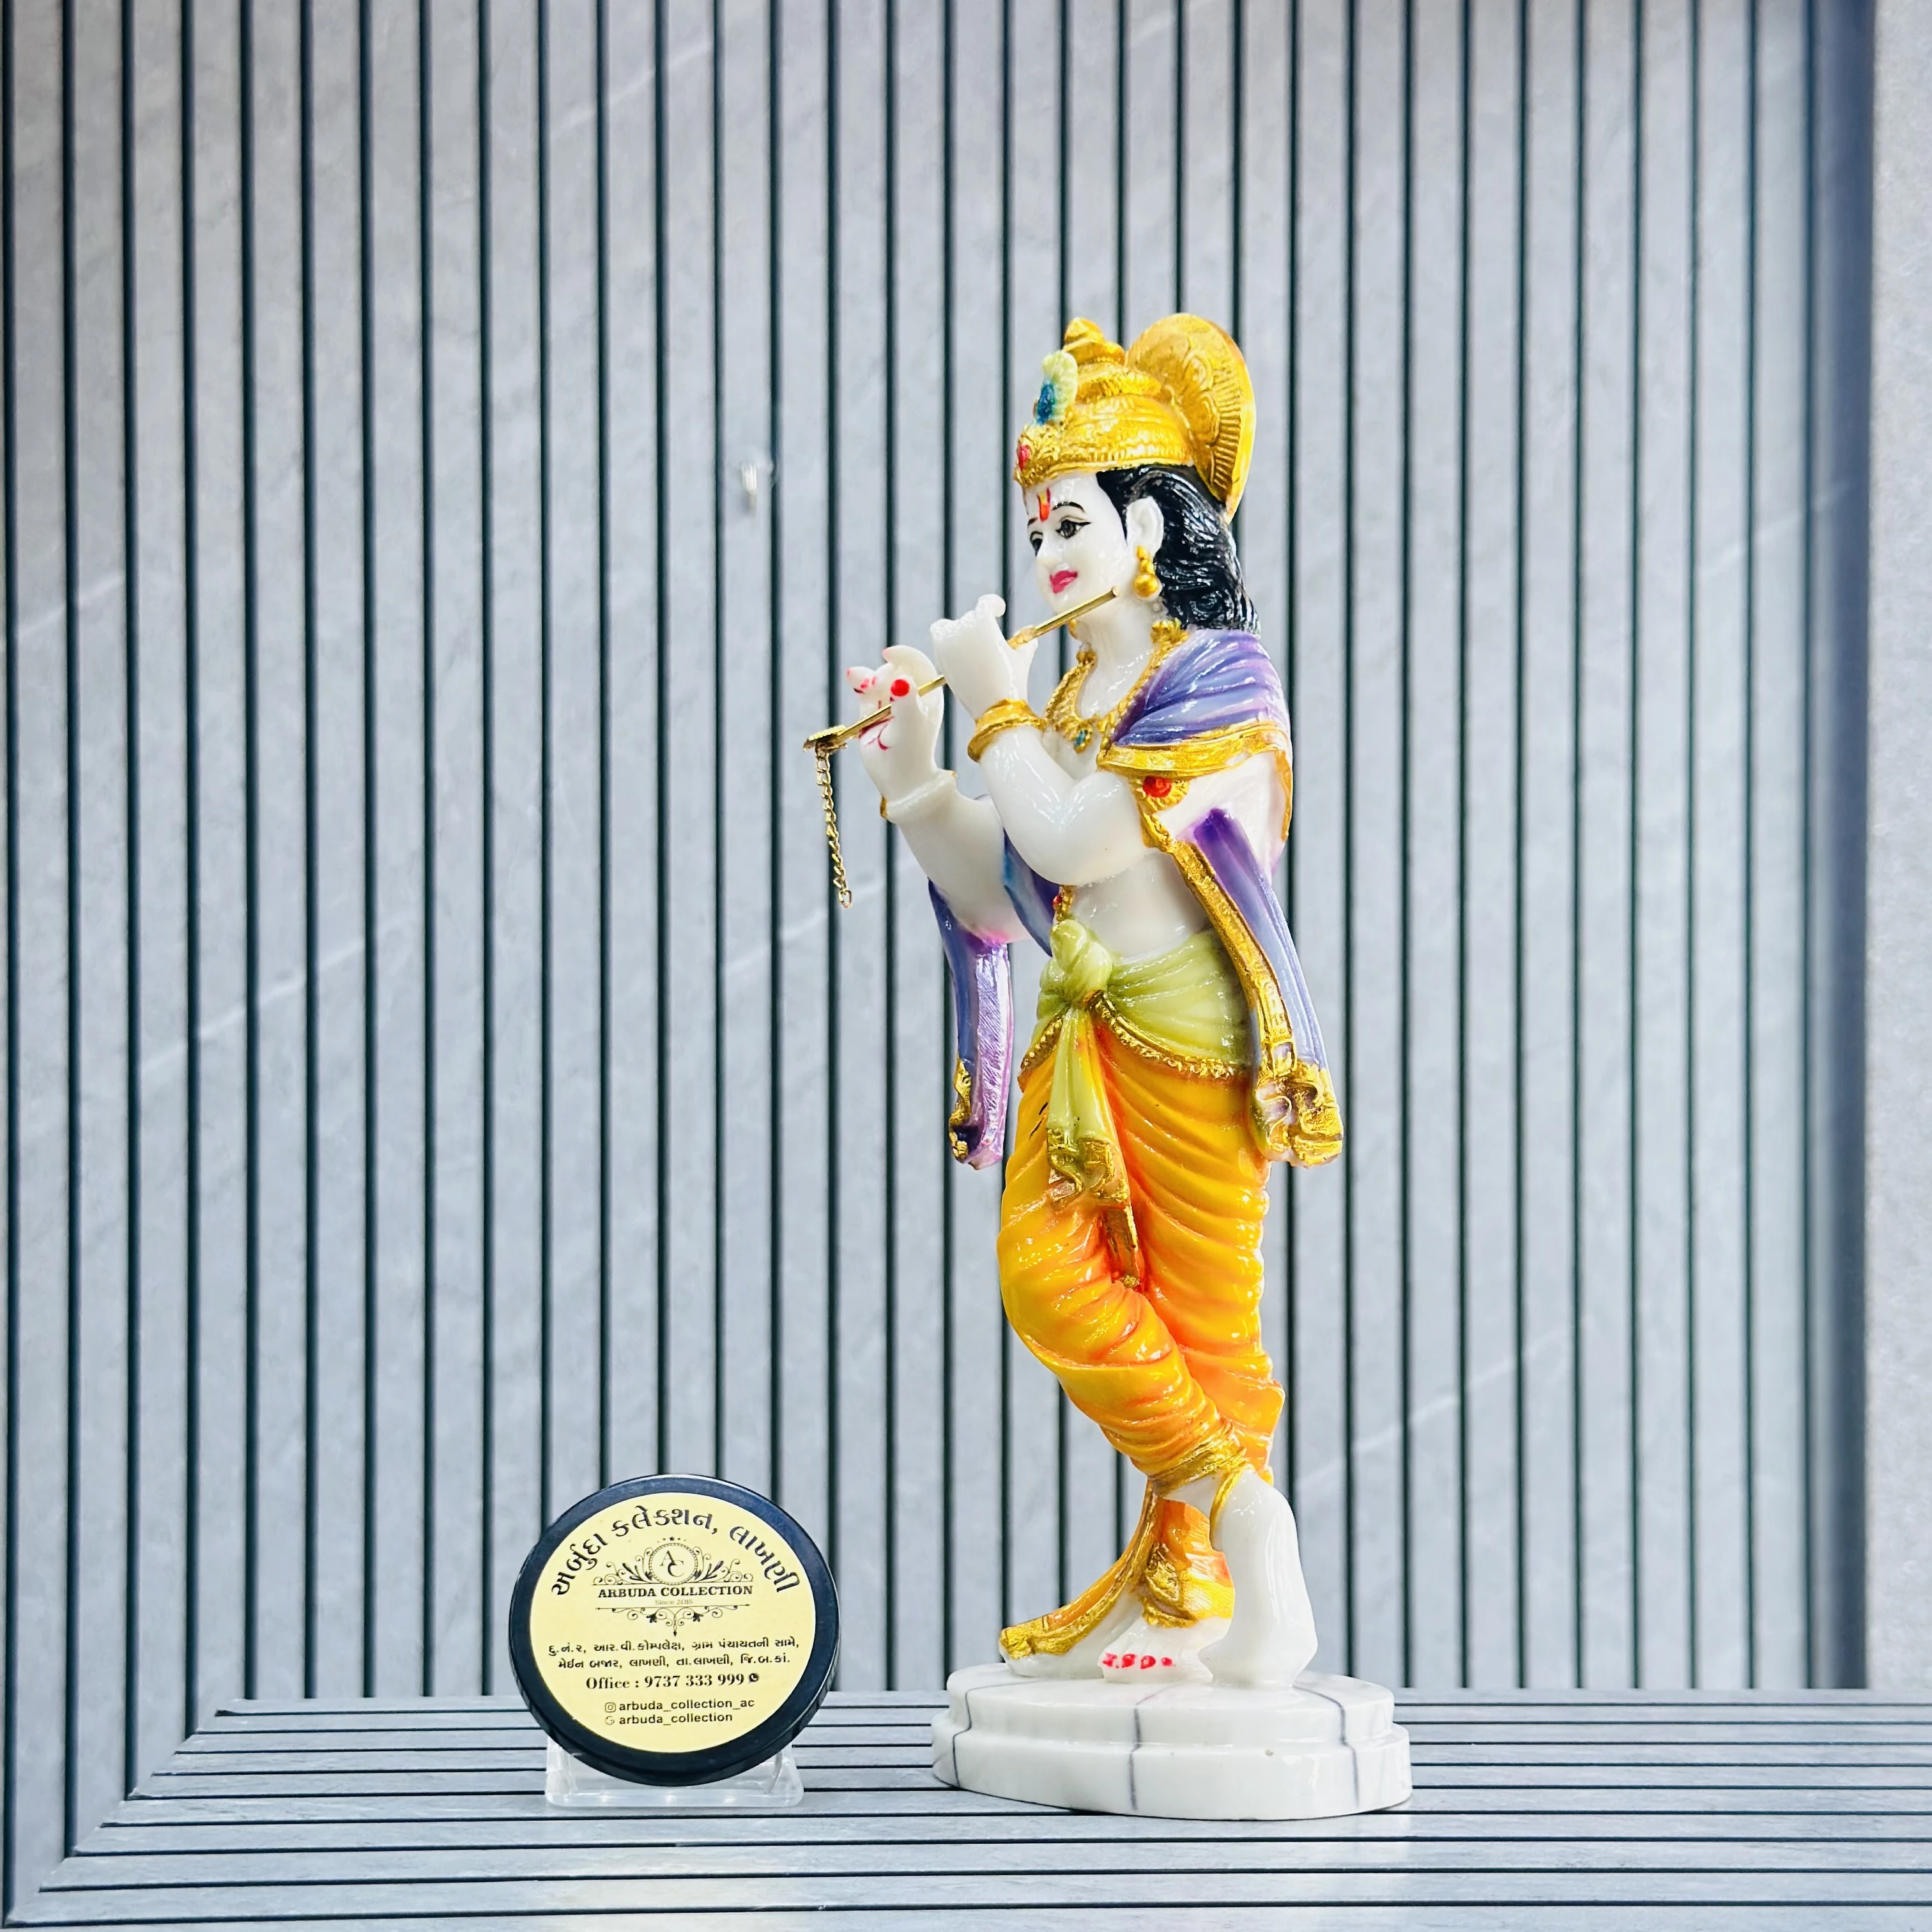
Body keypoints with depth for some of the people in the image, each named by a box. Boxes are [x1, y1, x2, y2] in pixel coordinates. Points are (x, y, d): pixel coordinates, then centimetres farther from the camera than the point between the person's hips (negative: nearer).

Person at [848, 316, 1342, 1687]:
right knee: (1047, 1275, -5)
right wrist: (913, 776, 5)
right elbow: (997, 898, 16)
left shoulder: (1216, 681, -8)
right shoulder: (1079, 697, 17)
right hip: (1083, 1029, 8)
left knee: (1198, 1305, -5)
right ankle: (1225, 1514, 4)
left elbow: (1075, 841, -20)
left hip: (1184, 1030, -8)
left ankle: (1234, 1565, 4)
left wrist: (996, 707, -8)